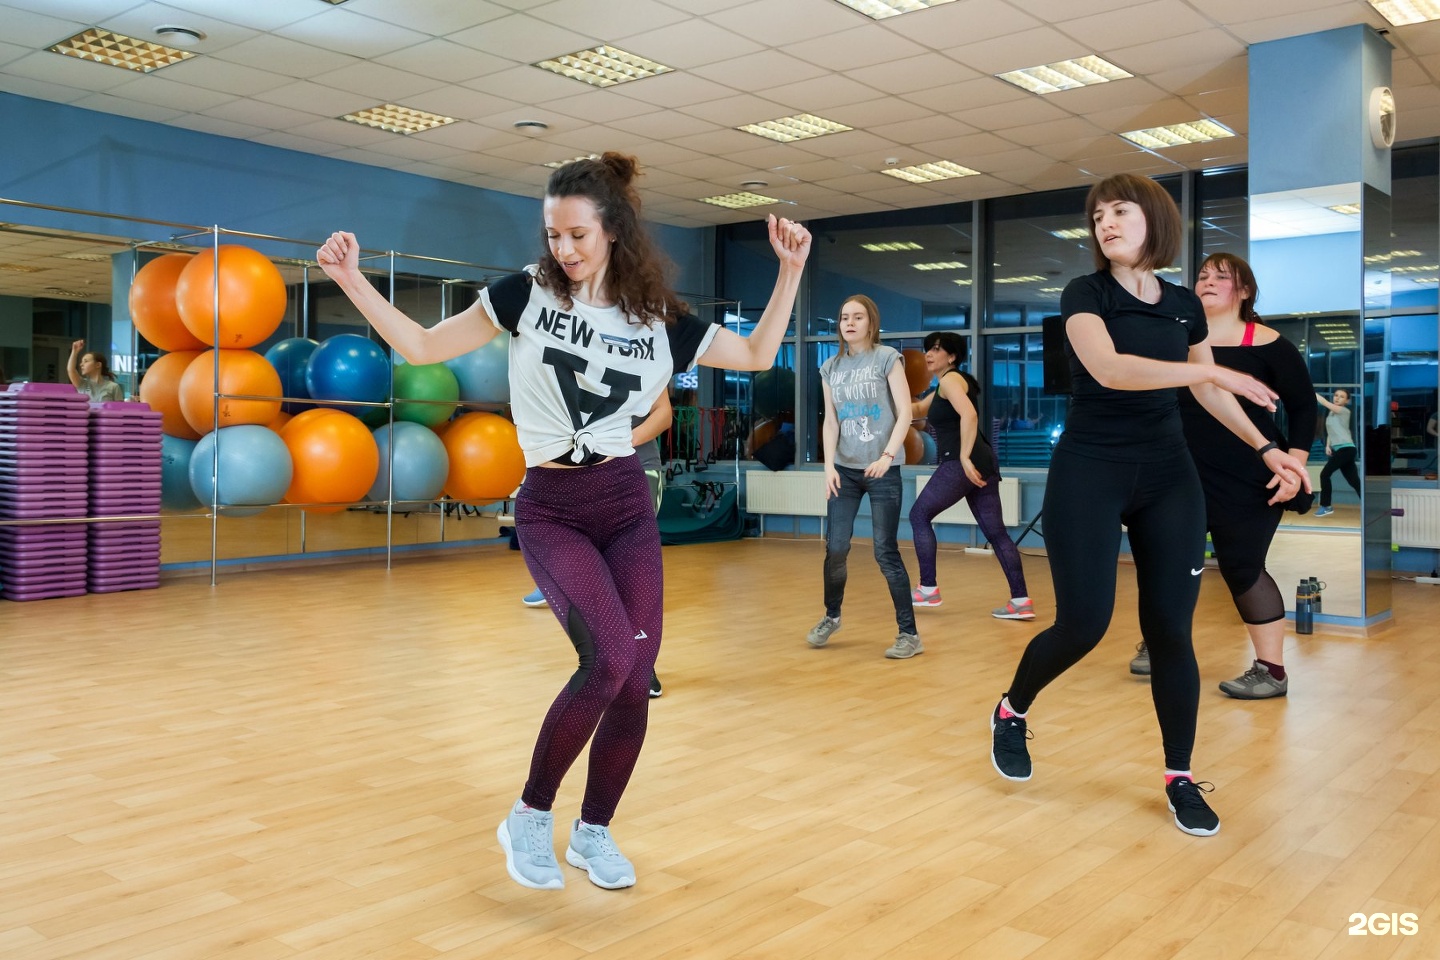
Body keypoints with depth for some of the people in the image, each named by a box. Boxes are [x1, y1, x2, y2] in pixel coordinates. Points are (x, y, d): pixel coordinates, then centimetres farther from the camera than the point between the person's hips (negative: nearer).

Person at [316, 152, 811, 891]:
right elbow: (423, 347, 2)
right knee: (609, 656, -23)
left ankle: (593, 832, 23)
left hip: (626, 505, 3)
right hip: (549, 509, -3)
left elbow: (757, 355, 13)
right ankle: (529, 817, -1)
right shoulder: (526, 295, -1)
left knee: (635, 680, -2)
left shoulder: (659, 322, 3)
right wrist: (352, 280, -8)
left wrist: (790, 270, 4)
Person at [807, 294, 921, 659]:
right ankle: (831, 616, 24)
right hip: (844, 469, 4)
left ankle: (909, 633, 4)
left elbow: (905, 414, -8)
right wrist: (829, 466, -6)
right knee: (835, 547, 1)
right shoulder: (831, 368, 8)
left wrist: (887, 456, -20)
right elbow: (830, 422, 7)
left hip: (883, 469, -4)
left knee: (886, 552, -5)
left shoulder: (887, 358, -3)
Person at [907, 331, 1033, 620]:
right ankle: (1021, 600, -1)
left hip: (960, 463, -10)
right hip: (982, 463, 10)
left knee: (919, 515, 4)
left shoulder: (950, 379, -4)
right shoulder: (947, 385, 25)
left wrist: (964, 457, -26)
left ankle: (928, 589, 4)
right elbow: (917, 410, 32)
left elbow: (969, 415, -22)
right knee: (996, 531, 5)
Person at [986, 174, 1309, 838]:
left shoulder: (1185, 305, 9)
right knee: (1083, 624, -7)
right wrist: (1213, 370, -25)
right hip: (1089, 473, -4)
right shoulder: (1085, 295, -6)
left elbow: (1207, 394, 21)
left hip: (1167, 476, 4)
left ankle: (1180, 778, 16)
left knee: (1170, 630, 2)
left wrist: (1266, 449, 15)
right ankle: (1010, 712, 22)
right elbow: (1108, 367, -24)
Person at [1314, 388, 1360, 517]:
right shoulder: (1331, 413, 17)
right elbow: (1330, 431, 23)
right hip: (1339, 450, 8)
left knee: (1325, 474, -10)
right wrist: (1328, 446, 8)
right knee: (1354, 482, 6)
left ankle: (1325, 506, -2)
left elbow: (1324, 402, -16)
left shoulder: (1345, 411, -6)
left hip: (1346, 449, -8)